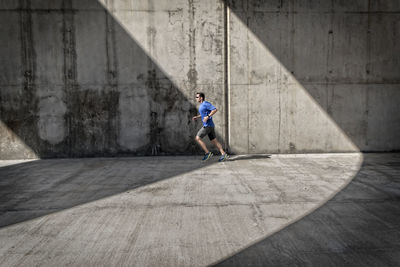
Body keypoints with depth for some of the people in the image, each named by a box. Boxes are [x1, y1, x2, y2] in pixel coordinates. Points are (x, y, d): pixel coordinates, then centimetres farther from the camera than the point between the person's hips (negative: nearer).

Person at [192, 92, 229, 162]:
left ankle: (208, 153, -6)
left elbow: (215, 110, -20)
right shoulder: (202, 105, 18)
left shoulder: (206, 103, -12)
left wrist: (208, 117, -25)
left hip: (208, 125, -10)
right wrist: (197, 117, 18)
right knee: (214, 141, 8)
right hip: (208, 125, 10)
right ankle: (223, 154, 6)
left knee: (198, 138, -8)